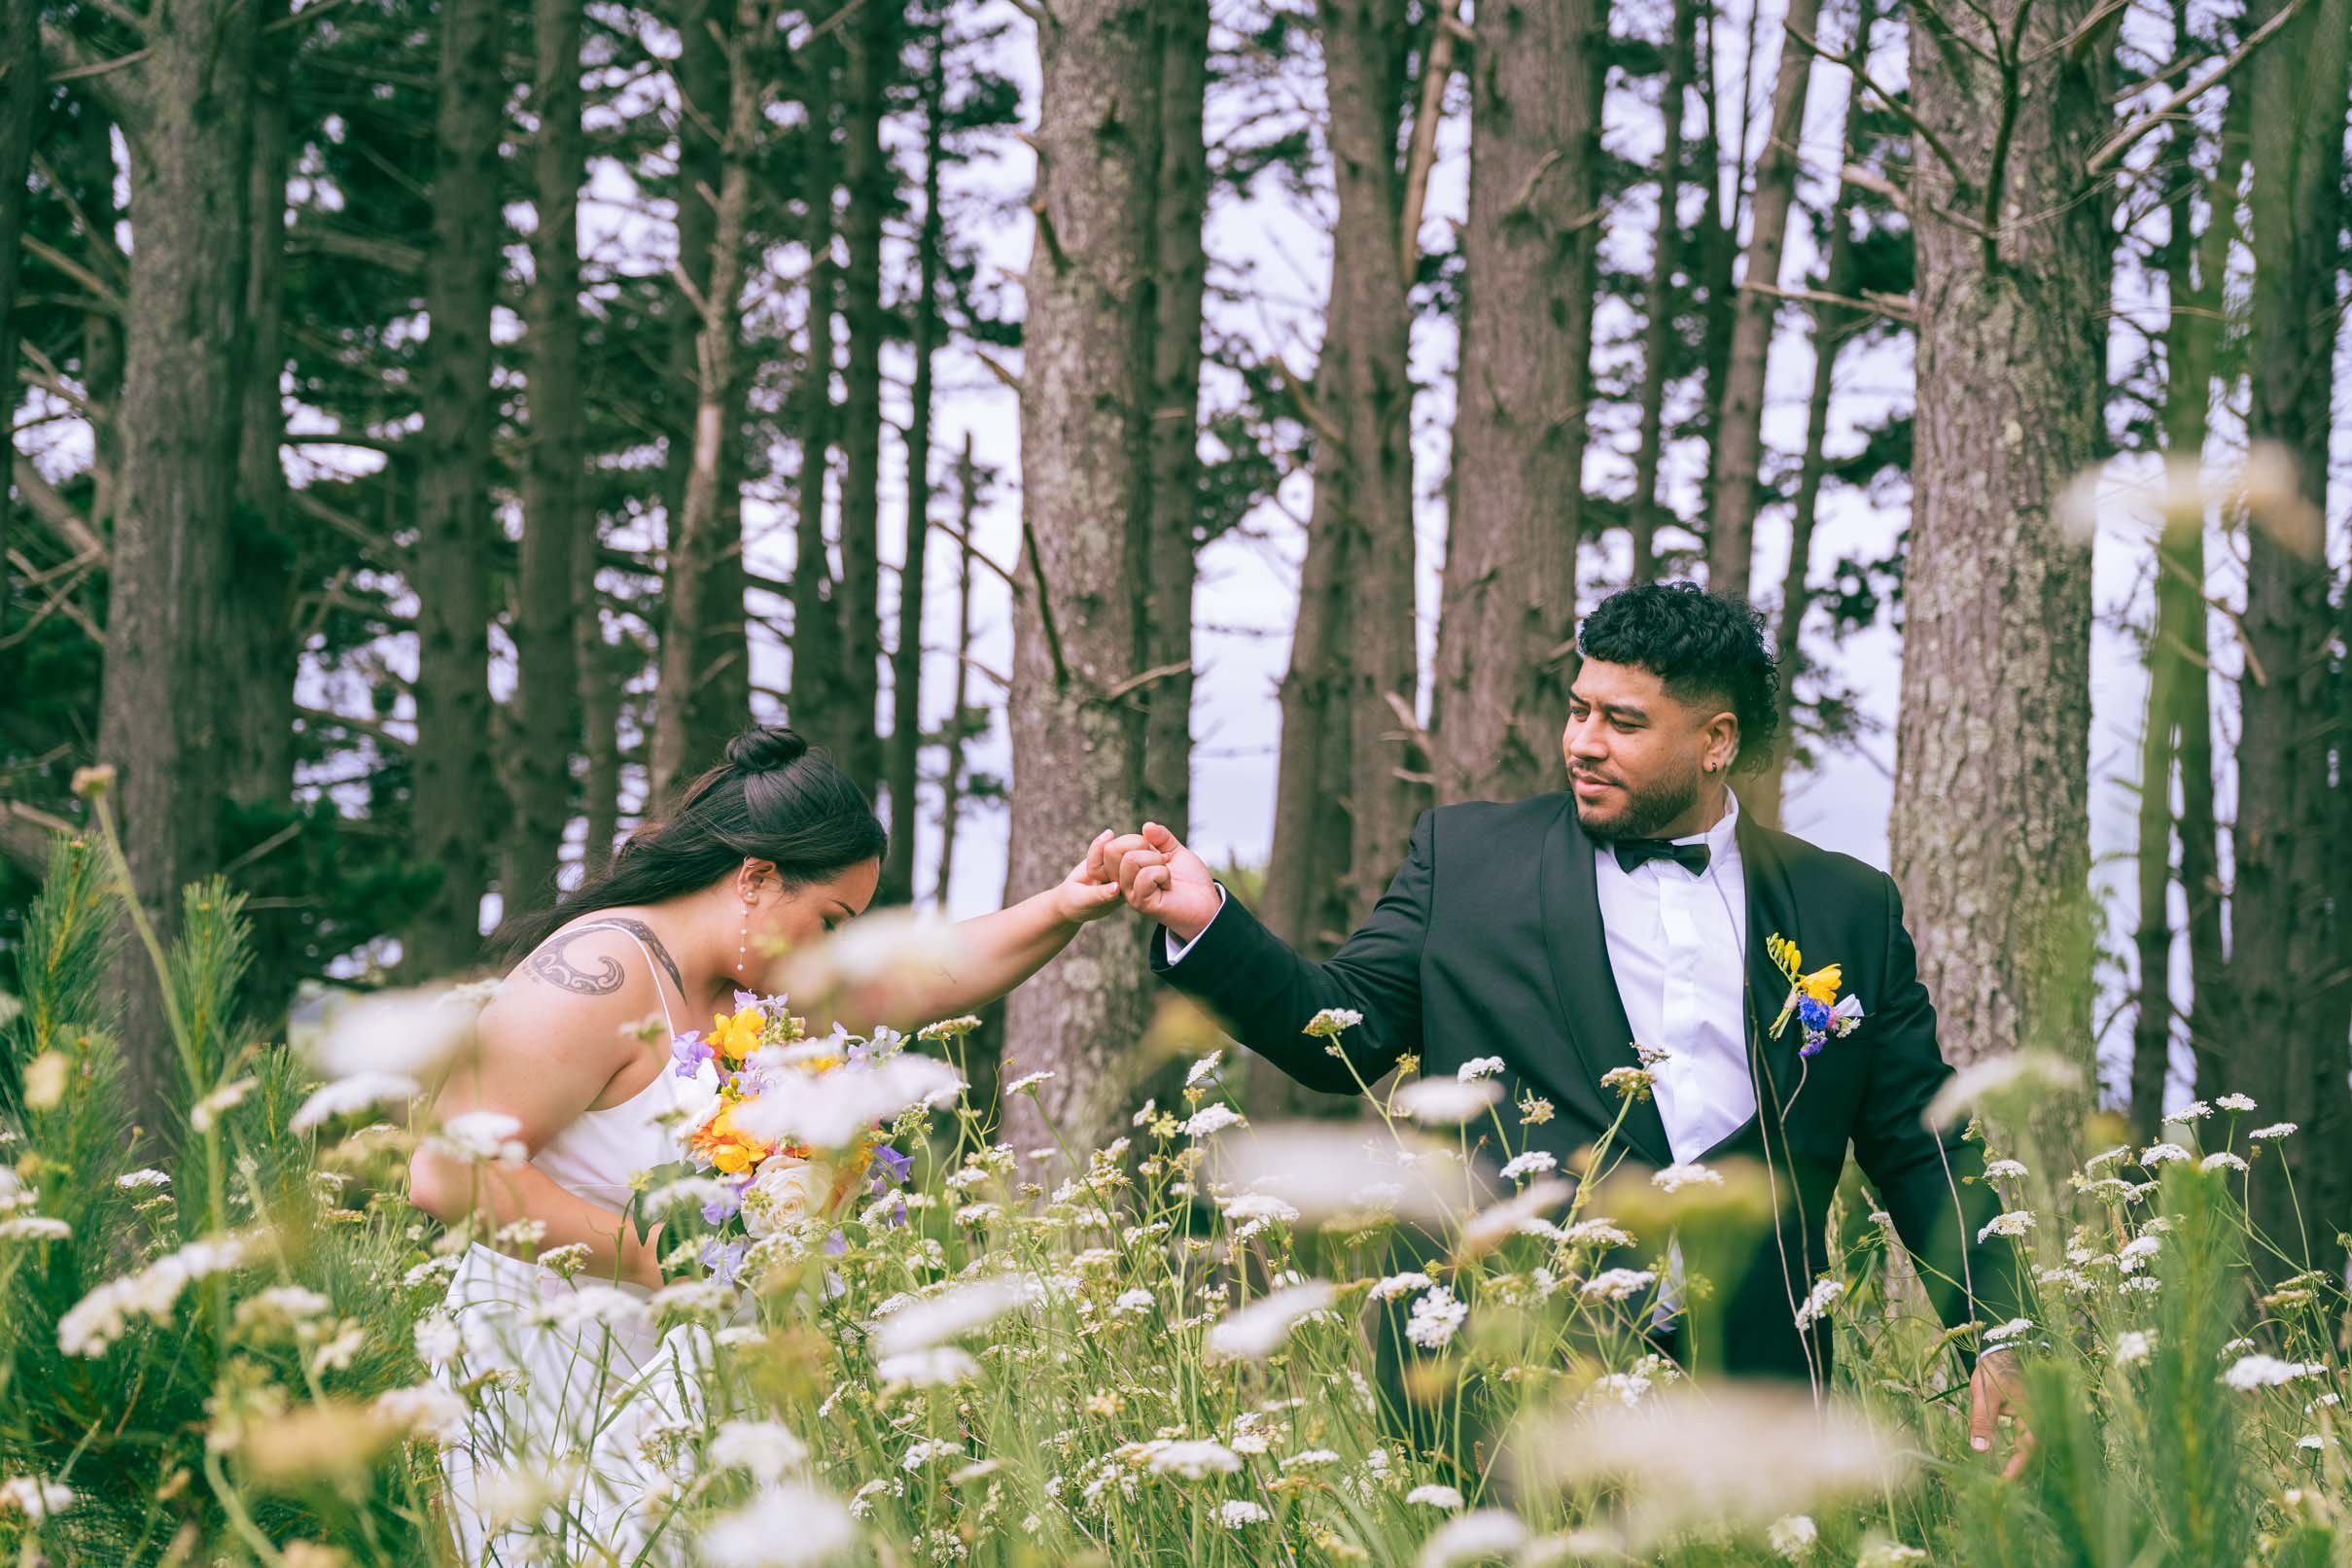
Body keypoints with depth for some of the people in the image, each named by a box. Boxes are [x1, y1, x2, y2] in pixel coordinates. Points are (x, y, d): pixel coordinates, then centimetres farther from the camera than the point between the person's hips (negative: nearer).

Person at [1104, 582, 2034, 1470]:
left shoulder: (1849, 909, 11)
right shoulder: (1464, 853, 10)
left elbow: (1921, 1150, 12)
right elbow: (1346, 1030, 5)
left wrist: (1996, 1338, 1)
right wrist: (1204, 924, -10)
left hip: (1747, 1386, 1)